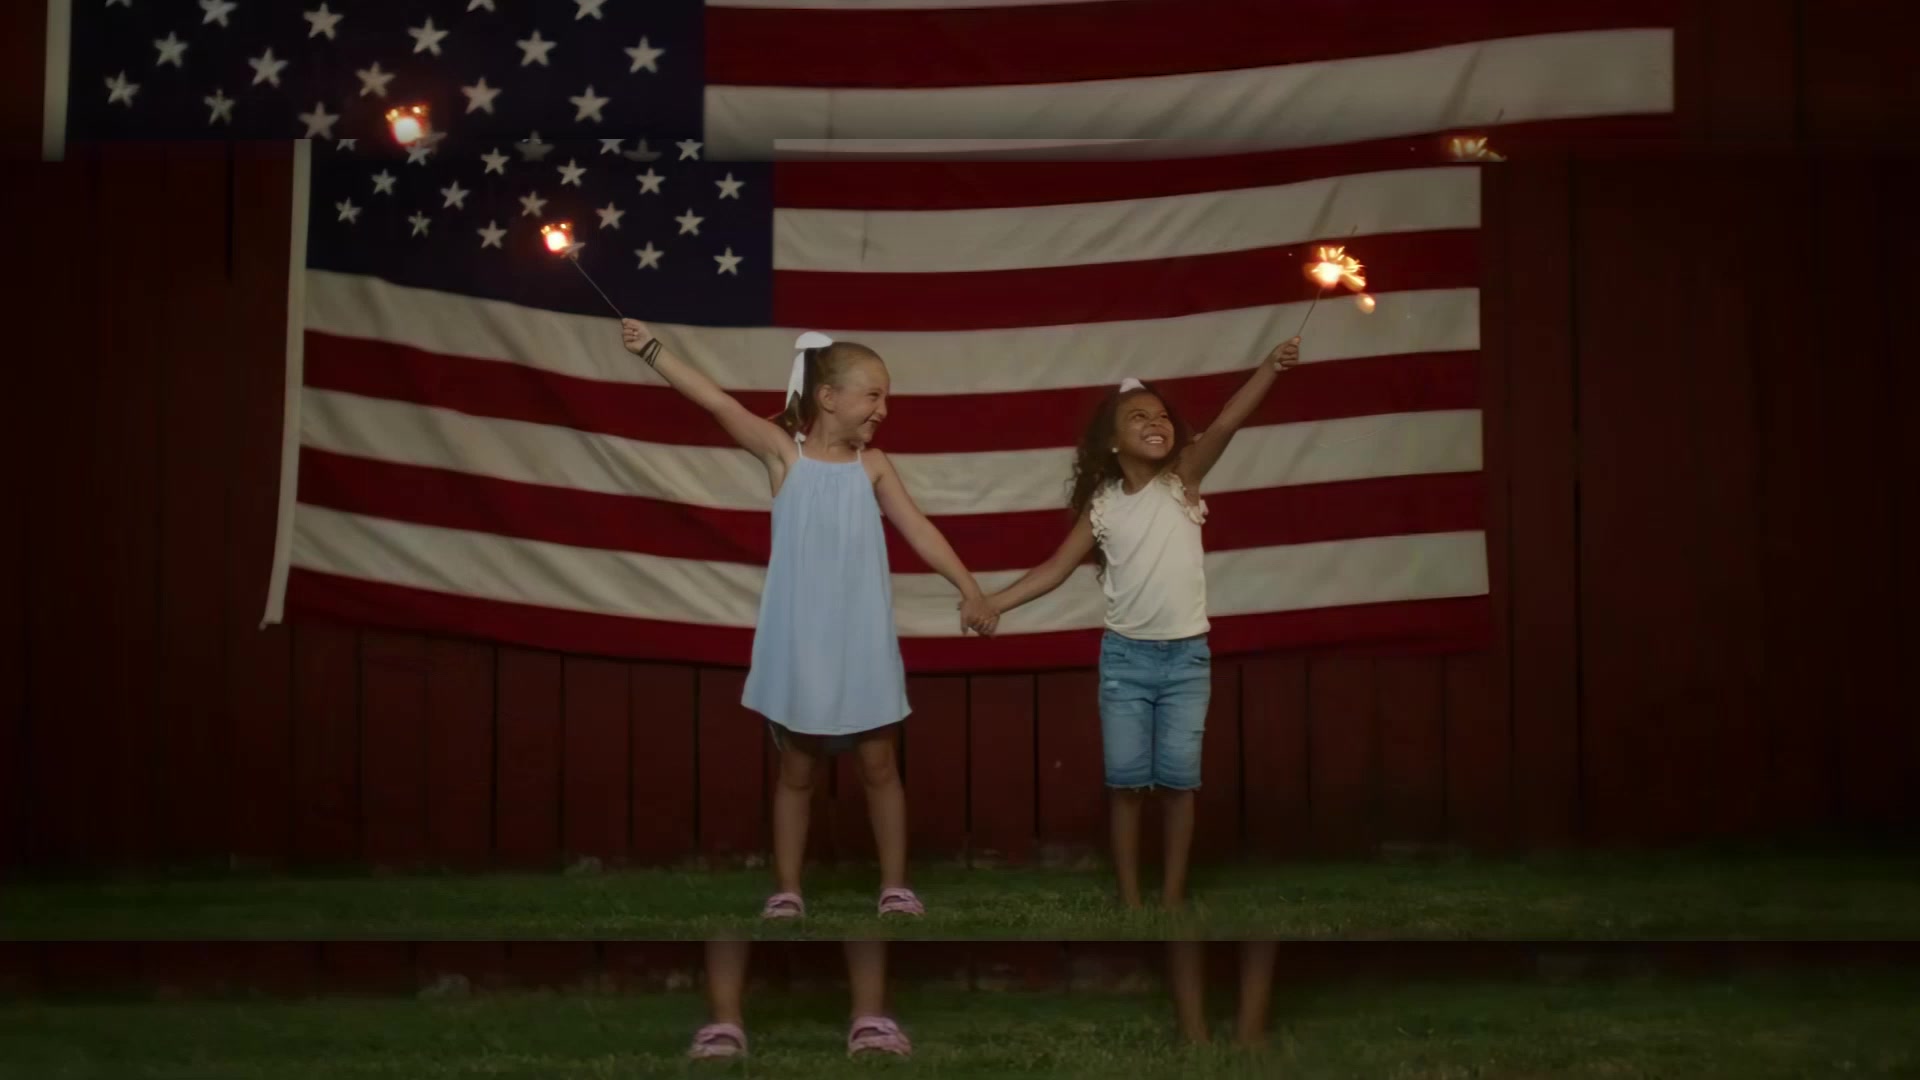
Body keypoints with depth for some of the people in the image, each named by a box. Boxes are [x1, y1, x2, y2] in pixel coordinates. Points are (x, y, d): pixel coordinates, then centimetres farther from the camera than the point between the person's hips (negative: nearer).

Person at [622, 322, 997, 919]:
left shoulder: (872, 465, 2)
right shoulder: (784, 451, -6)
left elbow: (920, 531, -1)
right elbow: (719, 402, -15)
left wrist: (969, 590, -11)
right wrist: (652, 349, -24)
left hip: (863, 644, 2)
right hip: (801, 644, -2)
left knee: (880, 767, 8)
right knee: (797, 771, 9)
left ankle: (895, 886, 19)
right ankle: (786, 890, 19)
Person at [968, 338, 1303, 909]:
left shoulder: (1181, 481, -4)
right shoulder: (1102, 506, 0)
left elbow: (1225, 423, -18)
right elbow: (1055, 568, 3)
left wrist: (1270, 367, -31)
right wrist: (994, 602, -8)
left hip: (1187, 656, -1)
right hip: (1125, 656, 1)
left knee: (1177, 780, 1)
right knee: (1126, 781, 2)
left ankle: (1174, 896, 10)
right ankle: (1129, 899, 10)